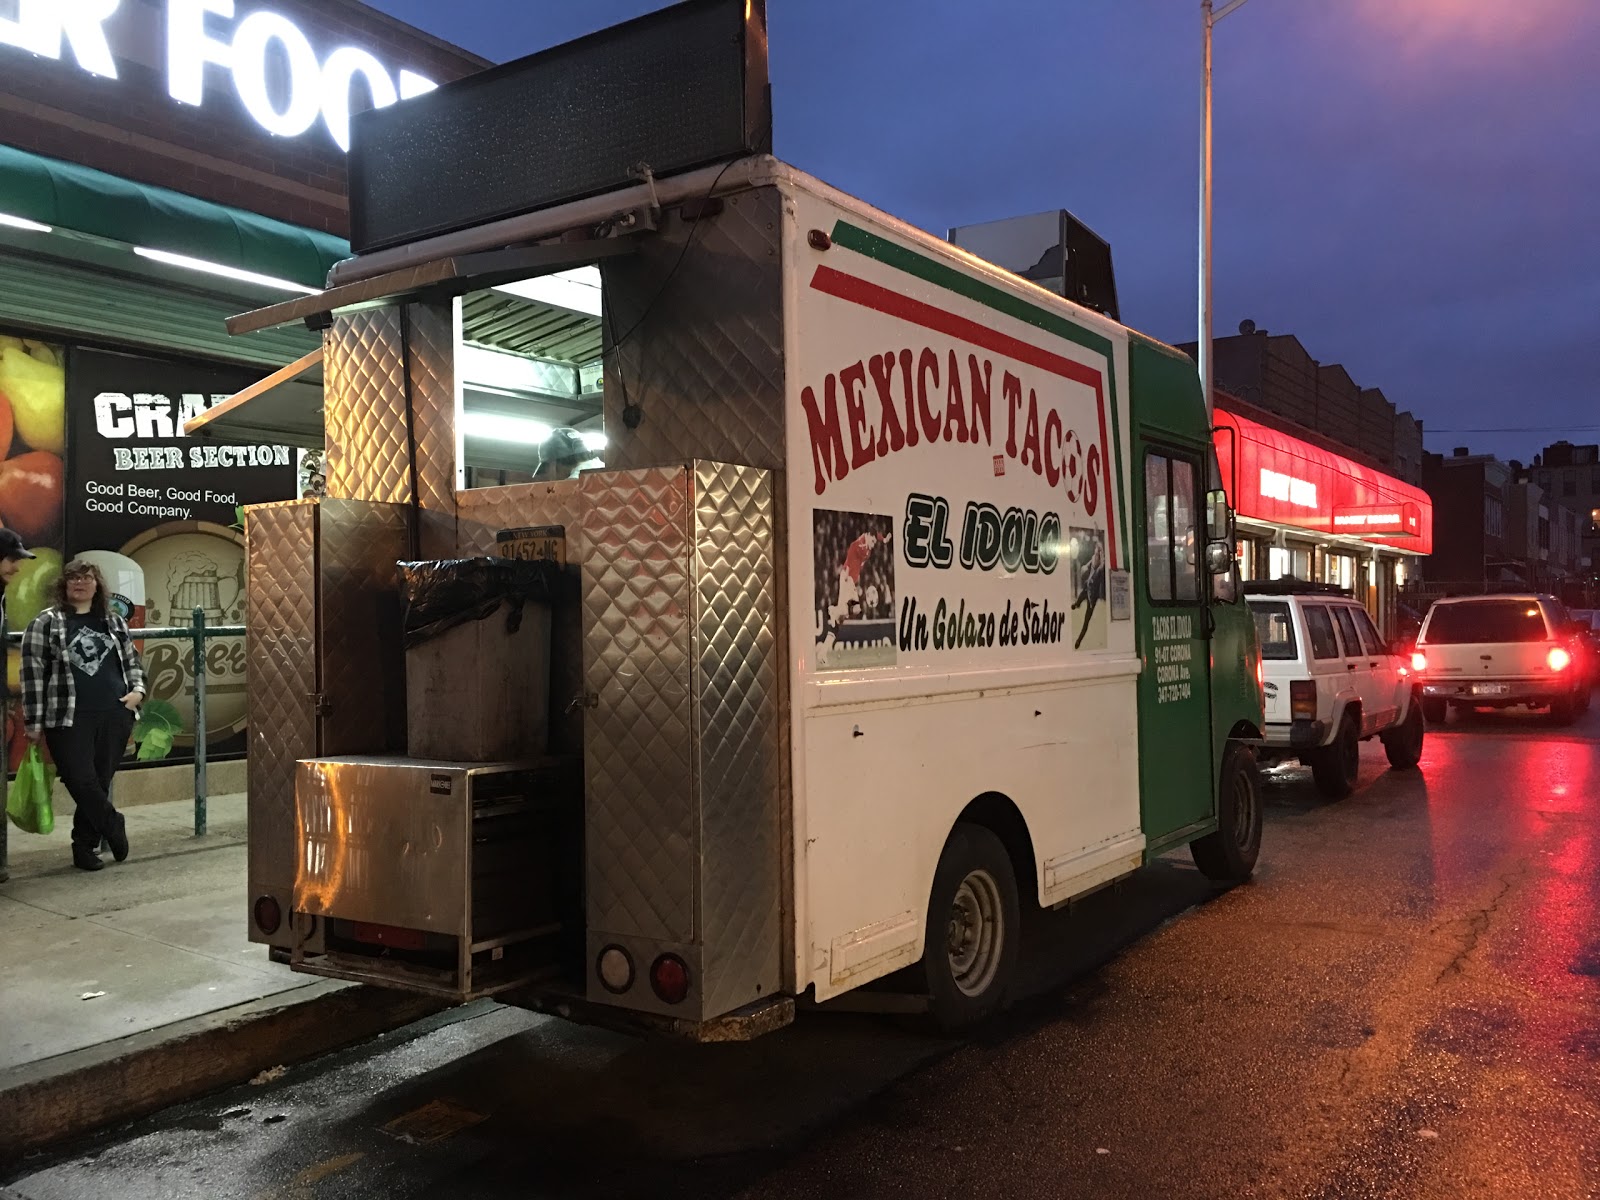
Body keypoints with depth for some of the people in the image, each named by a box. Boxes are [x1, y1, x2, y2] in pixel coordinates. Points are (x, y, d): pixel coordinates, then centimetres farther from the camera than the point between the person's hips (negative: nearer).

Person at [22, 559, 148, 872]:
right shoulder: (46, 622, 1)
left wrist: (138, 689, 2)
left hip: (115, 717, 3)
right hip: (69, 720, -3)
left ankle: (85, 847, 20)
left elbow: (132, 661, 22)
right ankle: (114, 828, 16)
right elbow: (32, 672, -1)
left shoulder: (113, 621, 13)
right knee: (82, 783, -7)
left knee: (99, 784, 7)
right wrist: (34, 722, -4)